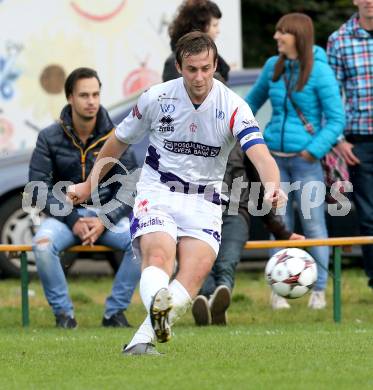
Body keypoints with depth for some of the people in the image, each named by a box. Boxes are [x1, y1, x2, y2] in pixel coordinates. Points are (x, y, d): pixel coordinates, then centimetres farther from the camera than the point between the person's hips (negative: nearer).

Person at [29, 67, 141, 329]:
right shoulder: (50, 138, -1)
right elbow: (39, 189, -4)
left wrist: (104, 221, -16)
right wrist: (73, 221, -16)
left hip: (108, 214, 1)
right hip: (65, 215, -1)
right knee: (43, 244, -34)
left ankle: (115, 311, -14)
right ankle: (63, 312, -17)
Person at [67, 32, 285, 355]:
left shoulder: (233, 107, -10)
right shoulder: (156, 98, -5)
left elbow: (260, 153, -25)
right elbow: (120, 140, 12)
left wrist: (272, 186, -46)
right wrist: (89, 185, 19)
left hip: (204, 201, 1)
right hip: (157, 192, -1)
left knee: (196, 270, -22)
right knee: (158, 256, -29)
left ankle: (141, 340, -26)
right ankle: (157, 306, -59)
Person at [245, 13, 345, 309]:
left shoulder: (320, 72, -9)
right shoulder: (273, 66, 5)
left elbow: (337, 119, -10)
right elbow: (254, 100, 23)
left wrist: (314, 151, -17)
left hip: (306, 160, -4)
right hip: (275, 158, 4)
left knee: (313, 225, -2)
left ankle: (319, 290, 6)